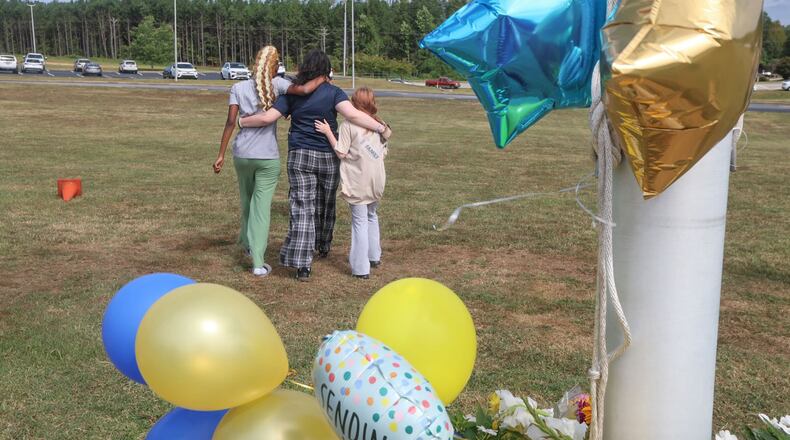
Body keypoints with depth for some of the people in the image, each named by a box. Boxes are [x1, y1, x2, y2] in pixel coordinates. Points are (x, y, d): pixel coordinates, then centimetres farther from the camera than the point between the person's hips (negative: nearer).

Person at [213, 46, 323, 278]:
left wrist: (221, 154, -2)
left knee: (247, 202, 22)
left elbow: (231, 122, -4)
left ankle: (248, 243, 42)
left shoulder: (238, 88, 2)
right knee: (261, 207, 1)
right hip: (268, 157, -3)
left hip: (242, 155, 3)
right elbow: (304, 90, -20)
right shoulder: (276, 85, -5)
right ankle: (257, 262, -4)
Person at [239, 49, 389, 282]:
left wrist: (240, 122, 10)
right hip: (328, 157, 0)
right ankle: (323, 247, 41)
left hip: (299, 157, 0)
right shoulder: (333, 93, -6)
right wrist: (380, 127, -18)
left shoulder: (292, 94, 0)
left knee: (302, 208, -2)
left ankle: (302, 264, -10)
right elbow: (353, 115, -21)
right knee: (325, 205, 20)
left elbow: (267, 118, -5)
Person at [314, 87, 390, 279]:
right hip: (376, 179, 5)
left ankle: (361, 268, -1)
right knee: (372, 216, 23)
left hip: (358, 182, -5)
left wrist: (328, 133, -7)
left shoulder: (349, 125, -11)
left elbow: (341, 153, -12)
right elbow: (384, 152, 8)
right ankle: (374, 256, 34)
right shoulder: (379, 125, 5)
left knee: (360, 221, -2)